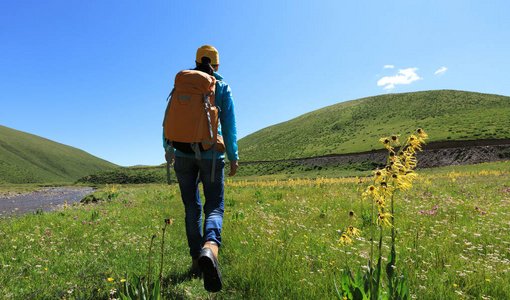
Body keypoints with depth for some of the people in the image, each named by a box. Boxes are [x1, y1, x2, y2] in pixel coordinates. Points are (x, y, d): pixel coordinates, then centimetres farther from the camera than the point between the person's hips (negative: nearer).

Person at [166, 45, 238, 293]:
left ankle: (196, 258, 19)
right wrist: (233, 156, 1)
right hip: (211, 153, -2)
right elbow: (228, 124, -2)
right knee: (214, 207, 0)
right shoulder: (222, 87, 3)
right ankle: (210, 248, -30)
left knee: (192, 207, 13)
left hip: (184, 151, 3)